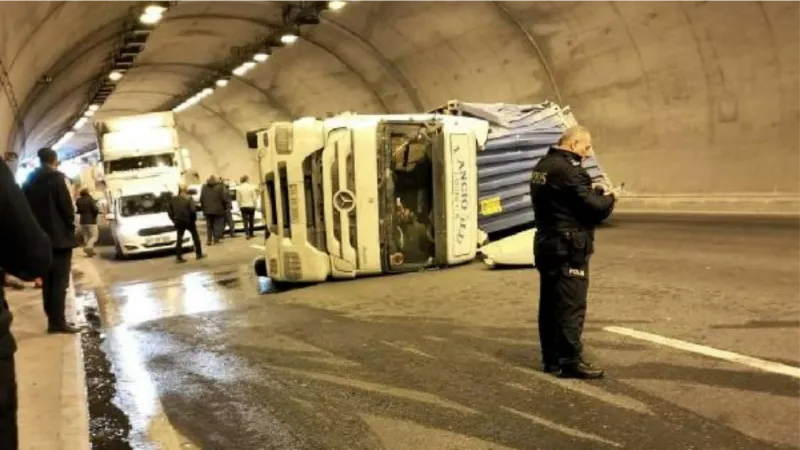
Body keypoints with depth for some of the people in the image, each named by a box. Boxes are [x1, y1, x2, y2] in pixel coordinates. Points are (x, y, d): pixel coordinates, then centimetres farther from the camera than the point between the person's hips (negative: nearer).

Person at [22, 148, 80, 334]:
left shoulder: (29, 182, 10)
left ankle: (53, 319, 15)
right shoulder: (56, 179, -10)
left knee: (47, 282, 11)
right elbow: (67, 209, -13)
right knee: (59, 282, -4)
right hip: (59, 238, -7)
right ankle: (58, 321, -5)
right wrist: (70, 229, 1)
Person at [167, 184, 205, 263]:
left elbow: (169, 210, 4)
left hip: (179, 222, 3)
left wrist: (174, 219, 10)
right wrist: (194, 219, -6)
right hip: (189, 221, -3)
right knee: (195, 237, 13)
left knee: (179, 239, 7)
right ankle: (199, 254, 17)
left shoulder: (173, 199, 4)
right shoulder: (188, 198, -11)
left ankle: (179, 257, 0)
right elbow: (193, 210, -21)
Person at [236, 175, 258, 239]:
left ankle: (247, 234, -14)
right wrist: (255, 205, 7)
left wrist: (240, 207, 9)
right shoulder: (251, 187, -5)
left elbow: (238, 199, -1)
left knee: (245, 221, -1)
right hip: (251, 206, 0)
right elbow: (254, 198, -4)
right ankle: (251, 234, 18)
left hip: (243, 207, 0)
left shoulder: (238, 188, -2)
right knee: (251, 221, 12)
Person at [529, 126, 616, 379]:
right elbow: (593, 207, -19)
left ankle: (551, 359, 21)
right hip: (568, 248, -10)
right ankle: (570, 362, 1)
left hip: (547, 244, 10)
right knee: (571, 305, -4)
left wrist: (594, 194, 7)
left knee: (550, 304, 13)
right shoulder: (567, 169, -18)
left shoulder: (543, 166, 12)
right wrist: (608, 198, 1)